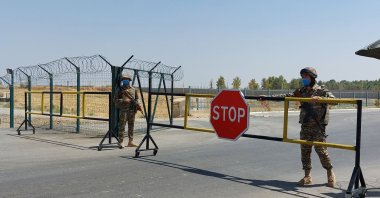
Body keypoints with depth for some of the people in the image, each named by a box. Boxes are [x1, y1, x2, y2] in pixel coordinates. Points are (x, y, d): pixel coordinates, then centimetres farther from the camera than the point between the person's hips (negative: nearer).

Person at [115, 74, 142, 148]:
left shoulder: (134, 90, 10)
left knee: (131, 126, 10)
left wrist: (138, 105, -4)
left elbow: (137, 99, 15)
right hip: (123, 110, -4)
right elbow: (116, 100, -4)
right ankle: (121, 142, -1)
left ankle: (130, 141, 18)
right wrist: (123, 101, -18)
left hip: (132, 110, 4)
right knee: (122, 126, -5)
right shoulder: (120, 90, 0)